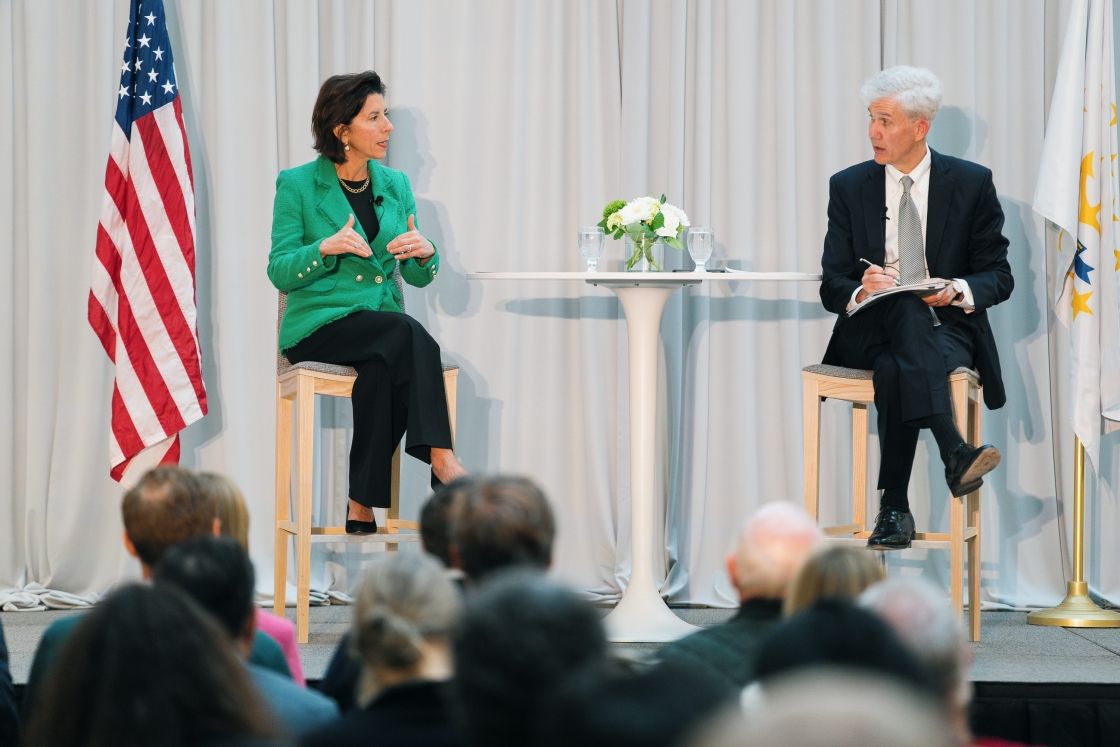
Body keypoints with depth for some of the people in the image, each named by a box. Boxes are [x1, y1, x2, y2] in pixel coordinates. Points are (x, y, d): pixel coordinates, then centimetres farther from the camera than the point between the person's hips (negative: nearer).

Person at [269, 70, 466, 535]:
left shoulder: (395, 185, 14)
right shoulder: (298, 185, 0)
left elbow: (417, 277, 13)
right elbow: (280, 273, -4)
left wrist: (425, 253, -11)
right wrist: (326, 248, -22)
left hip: (381, 327, 4)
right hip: (318, 326, -4)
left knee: (383, 369, -34)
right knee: (406, 333, -34)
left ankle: (363, 508, -31)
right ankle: (441, 457, -33)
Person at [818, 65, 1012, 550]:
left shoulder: (972, 184, 4)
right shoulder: (849, 187, 8)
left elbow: (999, 276, 5)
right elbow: (832, 286, 6)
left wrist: (957, 291, -19)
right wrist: (860, 290, -20)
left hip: (948, 327, -1)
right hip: (870, 332, 1)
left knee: (895, 370, -37)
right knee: (907, 310, -38)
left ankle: (894, 507, -38)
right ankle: (953, 453, -50)